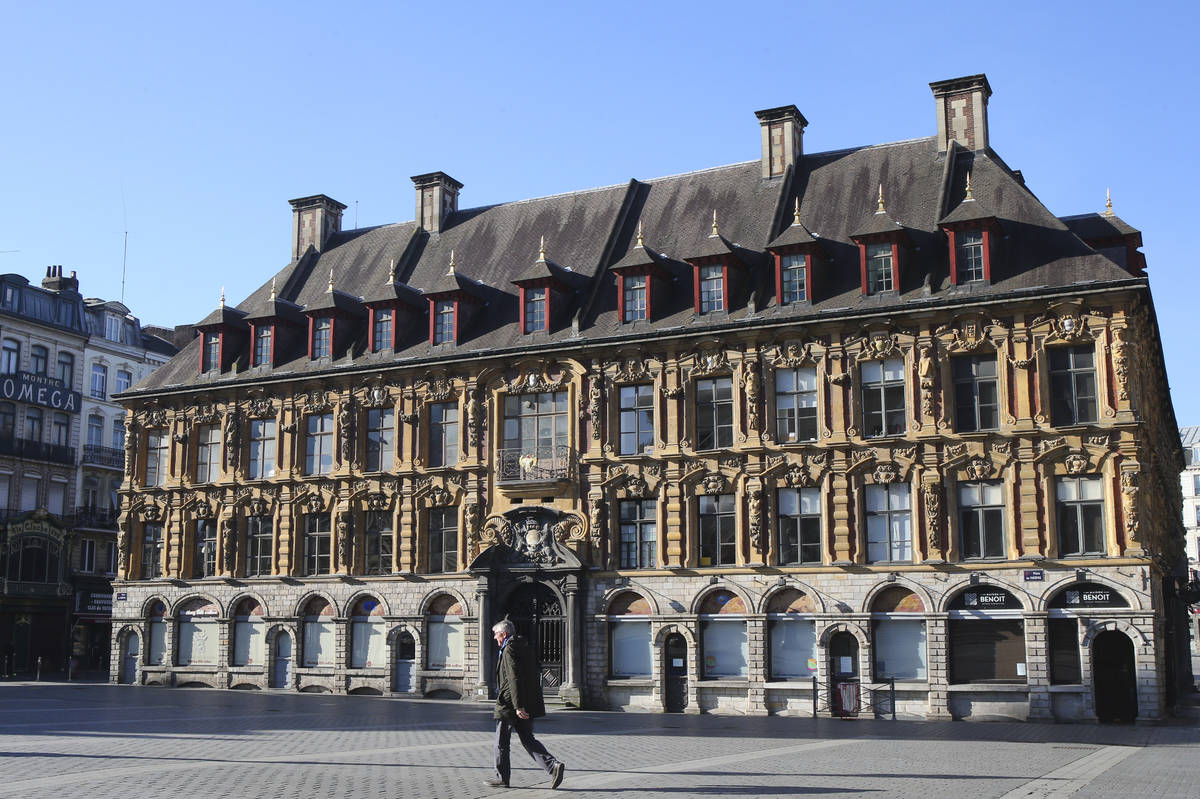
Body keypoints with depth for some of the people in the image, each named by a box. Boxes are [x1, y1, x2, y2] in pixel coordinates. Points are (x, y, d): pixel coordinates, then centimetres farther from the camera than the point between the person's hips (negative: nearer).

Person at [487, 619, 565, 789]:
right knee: (528, 739, 10)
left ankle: (501, 777, 16)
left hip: (509, 705, -9)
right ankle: (553, 765, -6)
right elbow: (535, 674, 18)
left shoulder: (509, 649, -15)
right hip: (529, 703, 9)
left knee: (501, 742, 7)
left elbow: (514, 679, -22)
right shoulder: (525, 646, 13)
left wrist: (518, 706, -25)